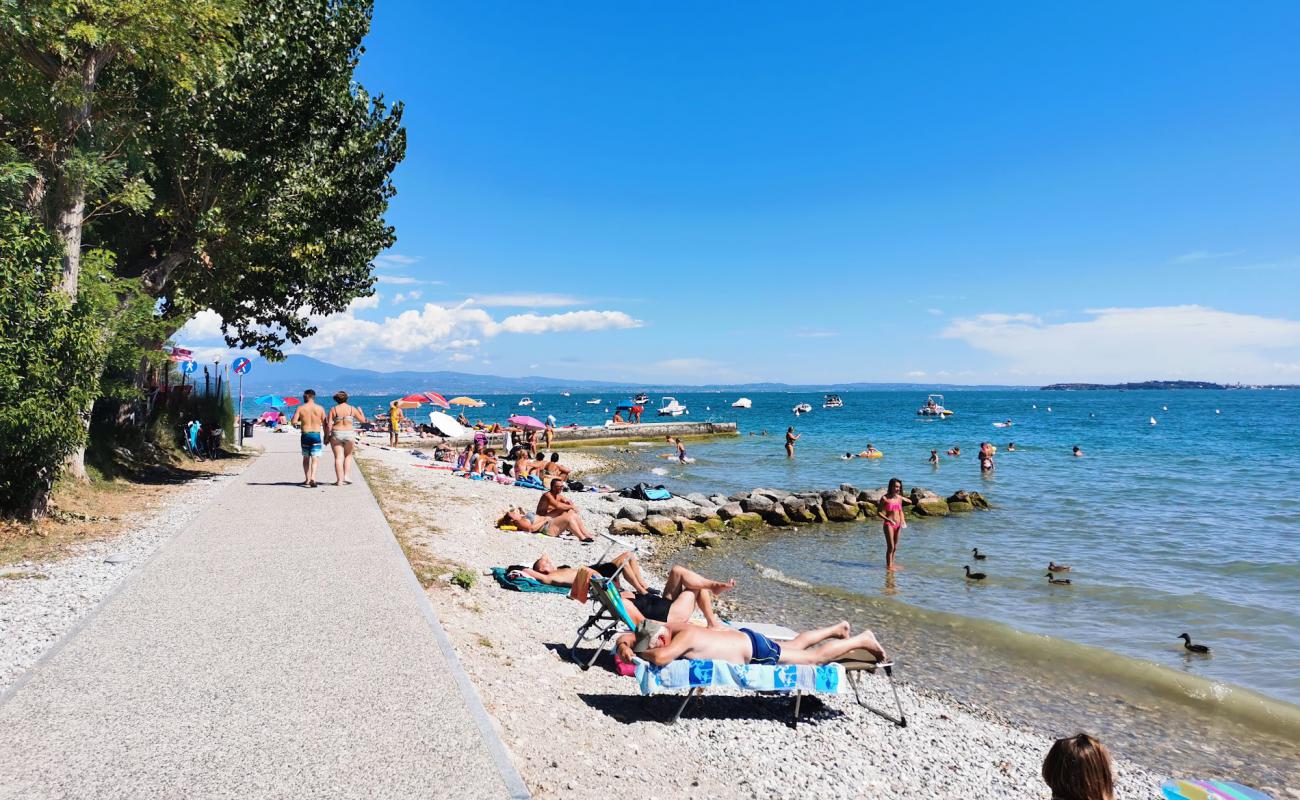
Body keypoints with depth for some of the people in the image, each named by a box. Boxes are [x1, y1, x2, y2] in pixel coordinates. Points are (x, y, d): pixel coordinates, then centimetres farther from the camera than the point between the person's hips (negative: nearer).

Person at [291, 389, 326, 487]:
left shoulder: (300, 408, -2)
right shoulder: (320, 408, 0)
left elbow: (294, 422, -9)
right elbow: (325, 424, 0)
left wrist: (298, 424, 14)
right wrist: (325, 436, 9)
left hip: (305, 435, 1)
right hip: (317, 435, -1)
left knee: (306, 458, 16)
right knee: (315, 458, -3)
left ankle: (307, 479, 22)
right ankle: (312, 477, -21)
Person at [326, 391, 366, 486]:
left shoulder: (333, 409, -2)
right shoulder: (352, 409, -1)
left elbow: (329, 425, -6)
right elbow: (363, 420, 8)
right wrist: (360, 411, 26)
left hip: (336, 435, -1)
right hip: (349, 434, 1)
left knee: (338, 457, 3)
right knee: (348, 455, 20)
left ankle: (339, 480, 0)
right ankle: (346, 476, 9)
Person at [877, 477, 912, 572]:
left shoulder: (899, 498, 5)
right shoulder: (885, 498, -10)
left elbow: (900, 511, 16)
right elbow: (880, 513, -9)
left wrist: (903, 520, -1)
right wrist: (889, 520, -21)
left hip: (897, 525, 6)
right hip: (889, 525, -6)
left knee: (895, 547, 13)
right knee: (890, 547, -5)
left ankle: (891, 564, 26)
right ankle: (888, 566, 4)